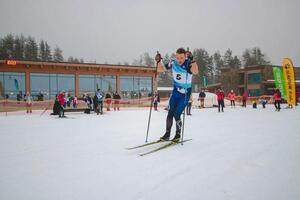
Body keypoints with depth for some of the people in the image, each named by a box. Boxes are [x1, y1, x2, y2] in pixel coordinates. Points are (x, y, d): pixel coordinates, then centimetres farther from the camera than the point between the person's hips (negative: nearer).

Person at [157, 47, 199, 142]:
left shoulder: (188, 64, -20)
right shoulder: (173, 63, -7)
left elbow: (195, 72, -41)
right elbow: (160, 70, 1)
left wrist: (192, 60, -51)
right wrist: (159, 61, -15)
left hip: (185, 93, -4)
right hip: (175, 91, 4)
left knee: (177, 115, -8)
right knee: (170, 113, 0)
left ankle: (178, 135, 14)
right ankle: (167, 134, 17)